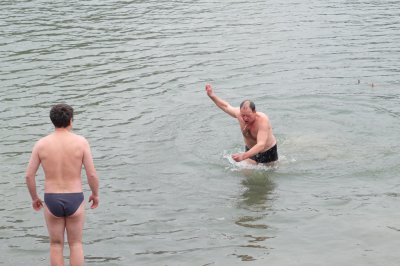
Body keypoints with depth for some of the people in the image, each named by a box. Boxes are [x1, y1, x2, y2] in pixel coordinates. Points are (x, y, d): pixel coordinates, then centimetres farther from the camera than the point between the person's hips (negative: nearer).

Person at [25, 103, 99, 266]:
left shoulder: (41, 144, -5)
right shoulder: (81, 142, -8)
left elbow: (29, 175, -3)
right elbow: (92, 175, -9)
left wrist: (34, 198, 15)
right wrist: (95, 194, 11)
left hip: (52, 202, 1)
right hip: (74, 201, -1)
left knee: (56, 245, 18)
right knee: (76, 245, 16)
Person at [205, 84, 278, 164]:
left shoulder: (262, 120, -38)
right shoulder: (239, 113, -22)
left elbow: (261, 145, -48)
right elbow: (226, 106, 2)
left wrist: (243, 156, -60)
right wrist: (212, 95, 1)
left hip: (268, 152, -4)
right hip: (250, 150, 4)